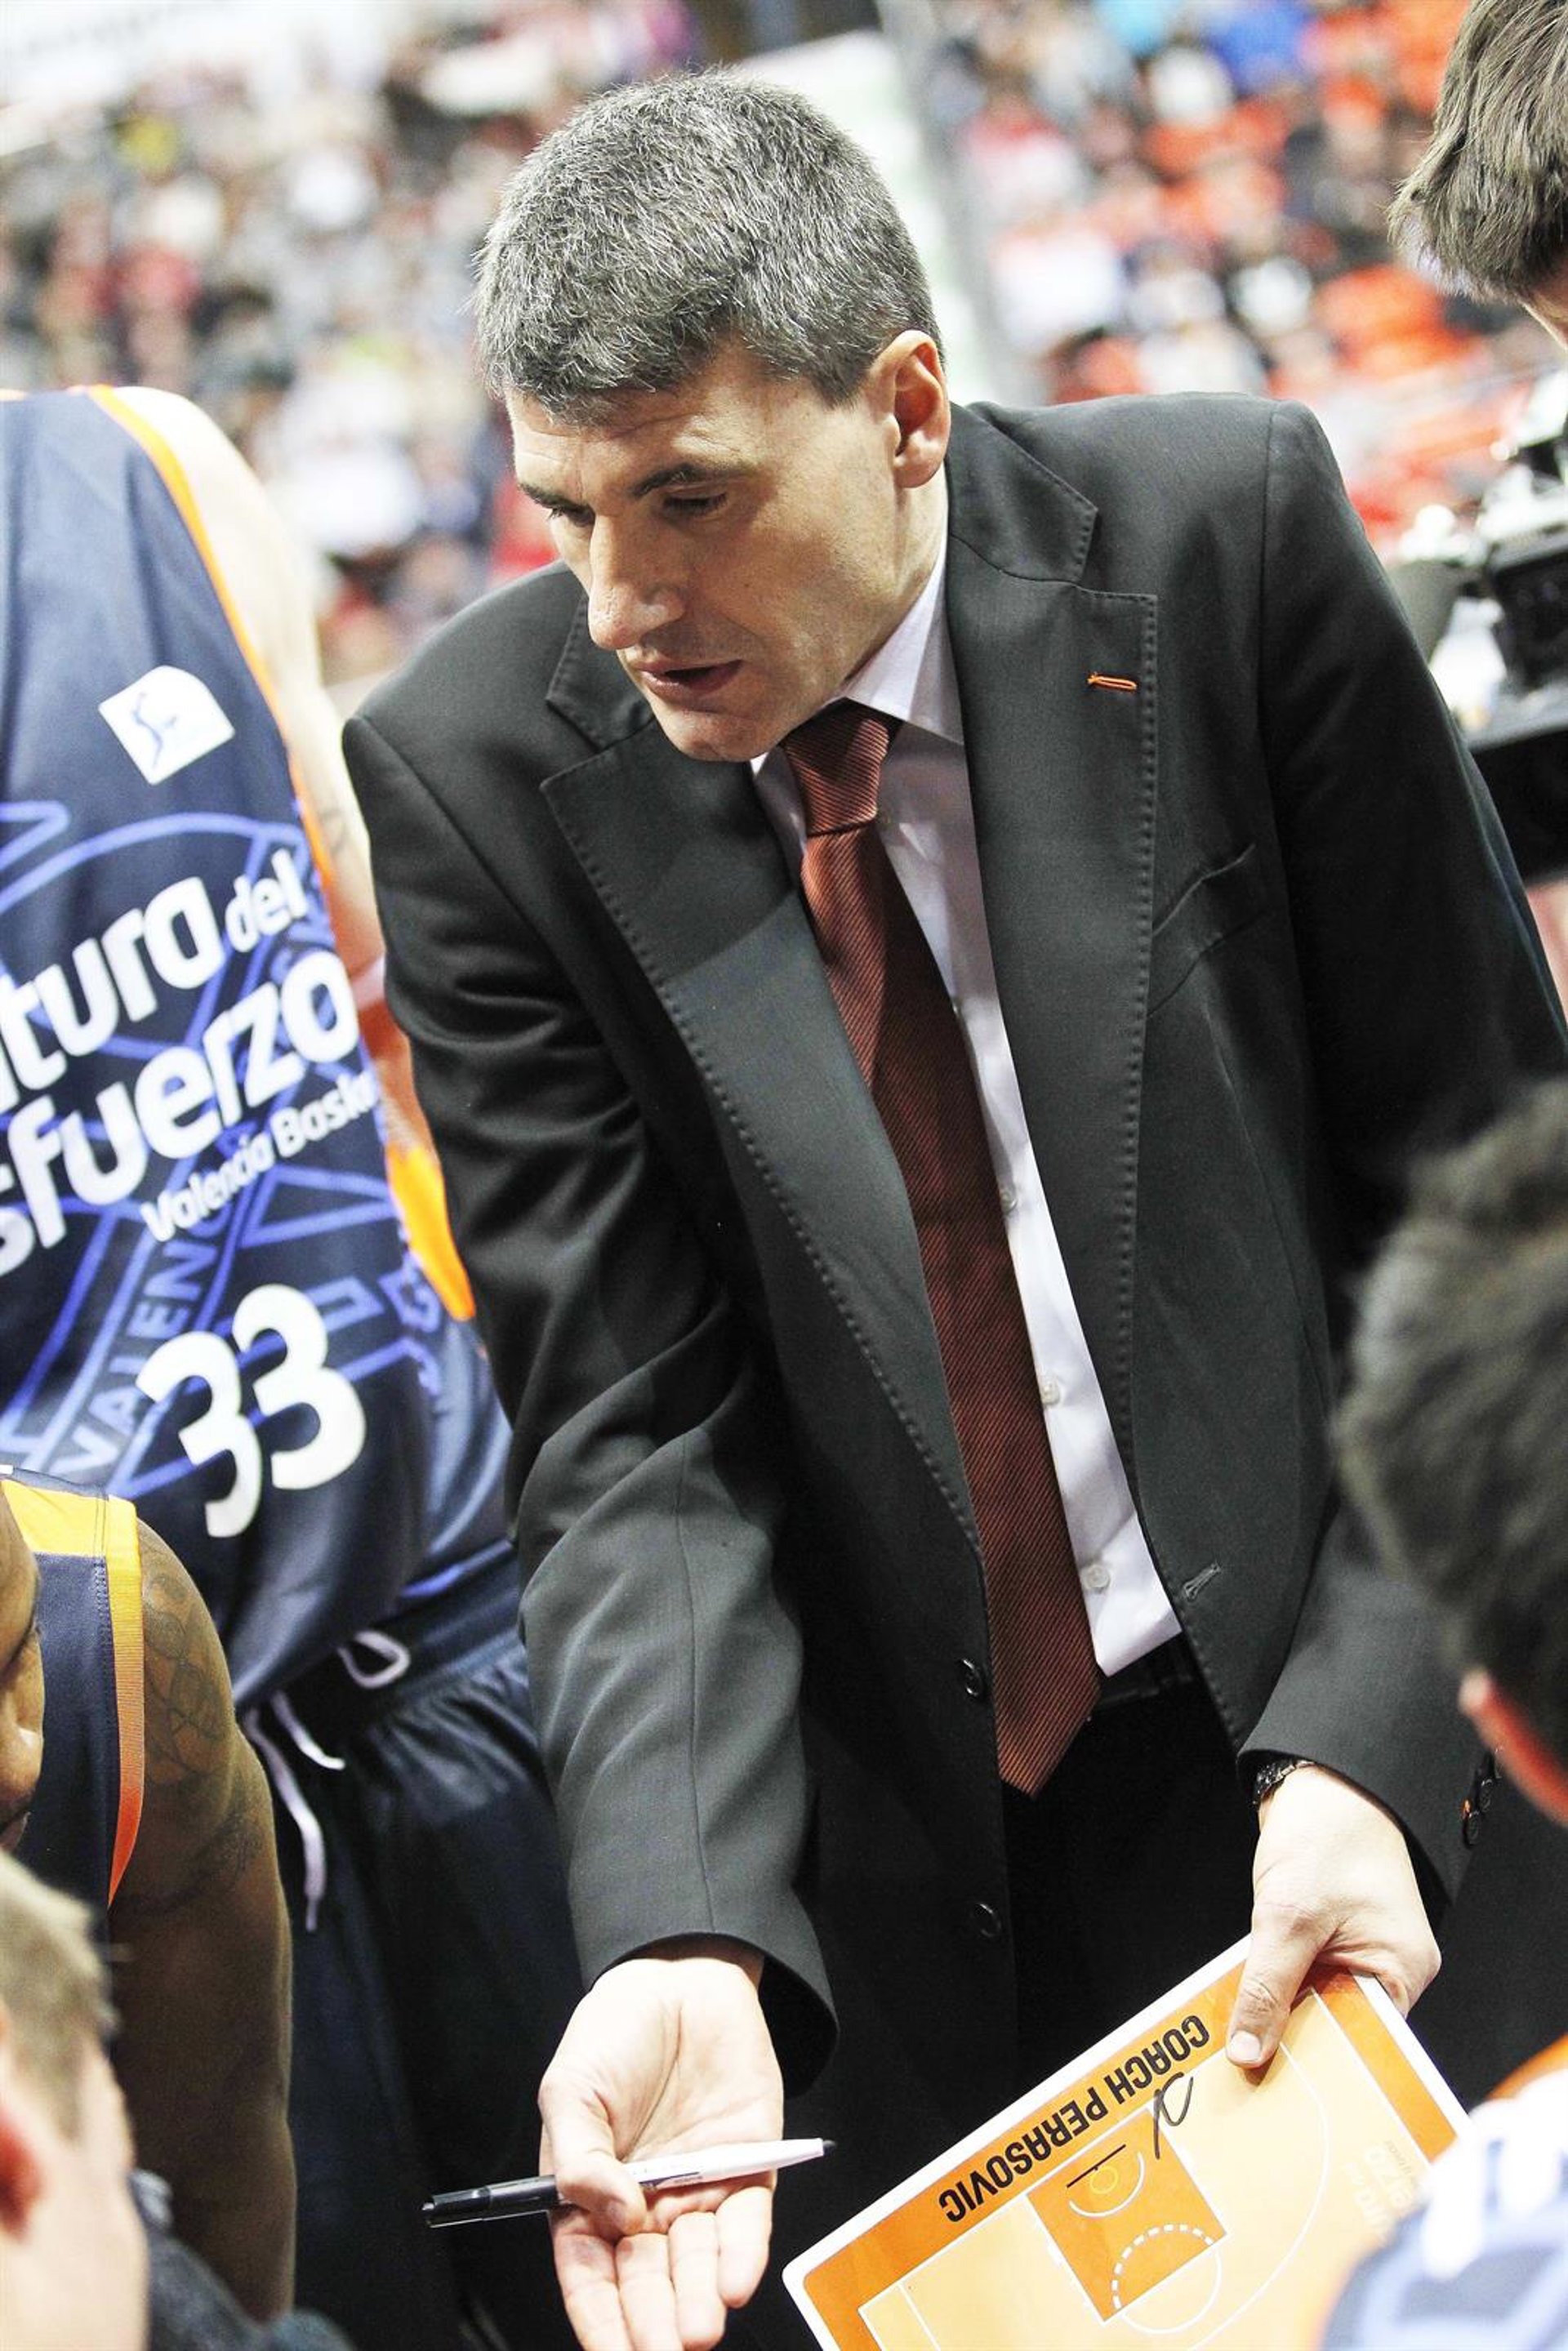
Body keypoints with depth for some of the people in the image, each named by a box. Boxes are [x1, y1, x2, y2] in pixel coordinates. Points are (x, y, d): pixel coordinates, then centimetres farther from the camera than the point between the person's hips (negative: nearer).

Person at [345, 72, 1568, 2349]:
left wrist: (1367, 1741, -15)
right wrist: (685, 1941, -26)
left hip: (1332, 1757, 0)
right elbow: (632, 1432, -11)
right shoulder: (475, 772, -9)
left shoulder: (1220, 537, -11)